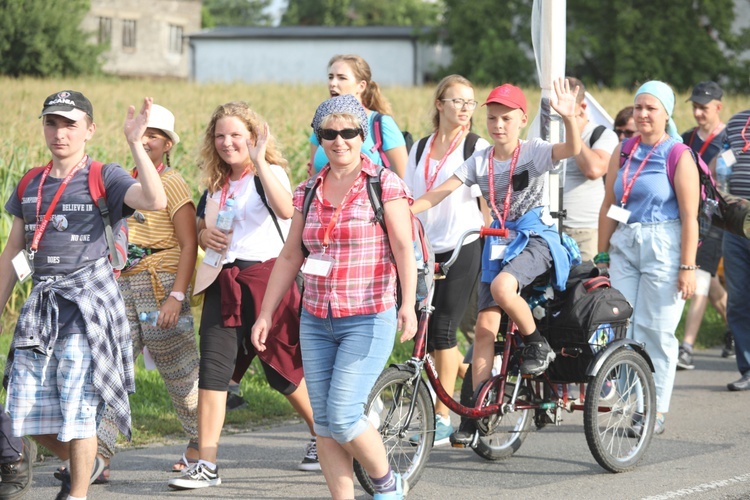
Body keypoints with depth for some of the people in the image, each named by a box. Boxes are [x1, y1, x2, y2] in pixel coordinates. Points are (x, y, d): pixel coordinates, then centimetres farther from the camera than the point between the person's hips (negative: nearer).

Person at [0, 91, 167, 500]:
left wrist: (135, 143, -24)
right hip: (41, 303, 6)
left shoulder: (104, 178, -3)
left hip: (87, 302, -6)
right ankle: (84, 464, 31)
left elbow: (155, 201, -23)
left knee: (78, 408, -6)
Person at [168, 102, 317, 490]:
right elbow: (200, 230, 25)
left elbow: (286, 209, -27)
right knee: (212, 367, -6)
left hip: (265, 278, -5)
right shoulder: (217, 184, 14)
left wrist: (259, 161, -32)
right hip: (224, 283, 5)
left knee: (281, 368, 5)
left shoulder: (269, 173, -5)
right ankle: (206, 465, -9)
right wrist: (204, 234, 1)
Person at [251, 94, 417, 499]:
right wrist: (265, 314, 11)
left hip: (368, 319, -5)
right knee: (323, 422, 3)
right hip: (316, 321, 6)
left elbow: (404, 248, -10)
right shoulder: (307, 192, 10)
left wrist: (408, 303, -24)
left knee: (343, 417, -12)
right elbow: (289, 257, 14)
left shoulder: (385, 185, -3)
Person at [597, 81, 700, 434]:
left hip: (663, 247, -5)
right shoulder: (623, 152, 12)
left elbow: (690, 216, -8)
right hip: (624, 245, 5)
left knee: (656, 331, -3)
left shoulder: (679, 156, -4)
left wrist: (687, 266, -13)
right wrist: (602, 255, 11)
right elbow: (608, 206, 15)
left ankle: (655, 412, 4)